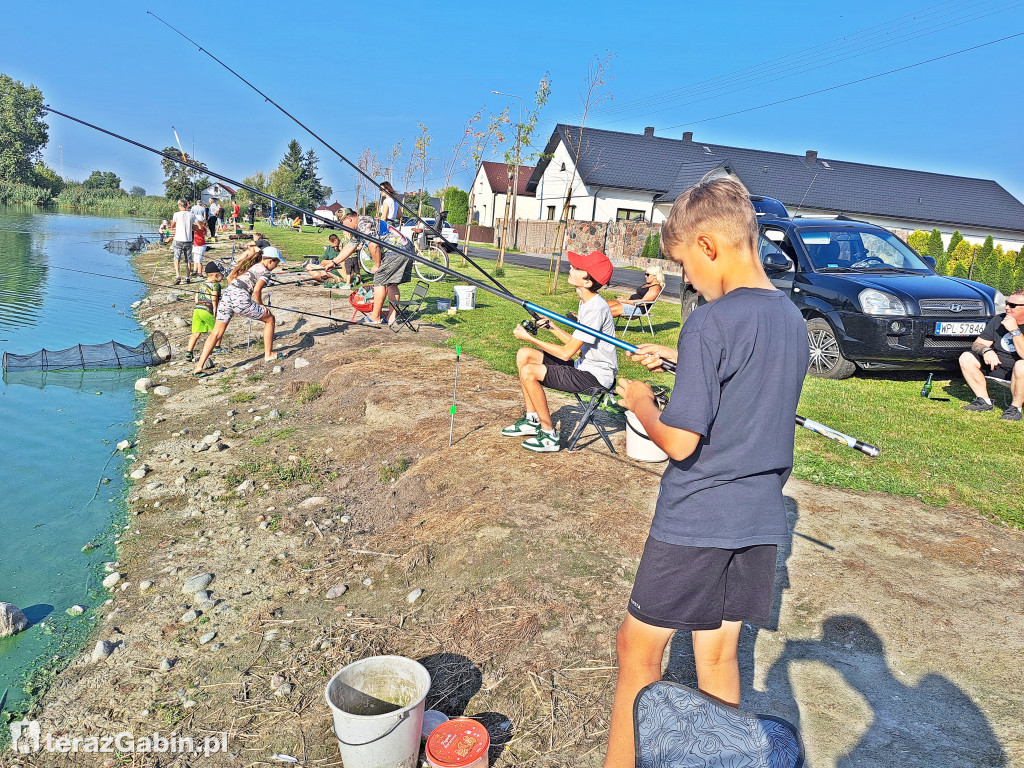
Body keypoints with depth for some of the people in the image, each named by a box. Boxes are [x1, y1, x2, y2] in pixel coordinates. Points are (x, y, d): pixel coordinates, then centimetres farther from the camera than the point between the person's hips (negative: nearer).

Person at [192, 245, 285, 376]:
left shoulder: (250, 265, 24)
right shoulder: (265, 272, 2)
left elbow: (229, 278, 25)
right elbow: (256, 290, -12)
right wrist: (261, 305, 3)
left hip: (227, 295, 7)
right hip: (241, 299, -7)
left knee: (217, 333, 7)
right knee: (269, 319, 14)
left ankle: (199, 367, 0)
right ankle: (268, 355, 19)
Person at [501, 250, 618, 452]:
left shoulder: (596, 309, -23)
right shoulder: (586, 302, 8)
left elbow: (566, 353, -22)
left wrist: (529, 337, -15)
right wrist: (551, 327, 7)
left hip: (596, 375, -10)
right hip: (584, 366, 10)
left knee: (529, 373, -21)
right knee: (524, 355, 7)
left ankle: (549, 436, -9)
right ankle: (532, 420, 12)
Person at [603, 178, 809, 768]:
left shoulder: (710, 323, -20)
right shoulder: (793, 319, 5)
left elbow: (680, 443, -21)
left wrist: (640, 404, -3)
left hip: (696, 519, -7)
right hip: (760, 520, 7)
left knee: (639, 650, 9)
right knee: (718, 655, 18)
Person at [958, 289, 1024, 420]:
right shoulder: (998, 320, 2)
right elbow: (977, 344, 1)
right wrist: (986, 350, -22)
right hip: (996, 363, 6)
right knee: (966, 358, -11)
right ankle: (984, 401, -7)